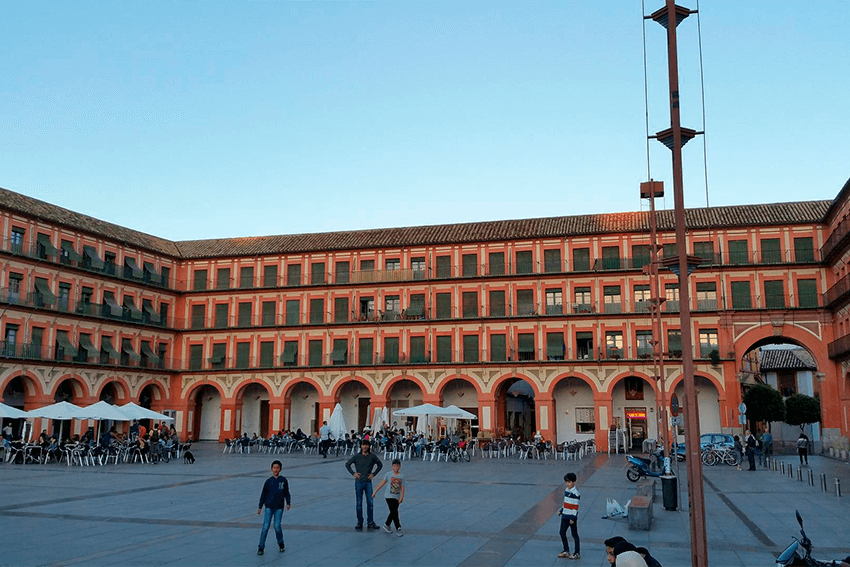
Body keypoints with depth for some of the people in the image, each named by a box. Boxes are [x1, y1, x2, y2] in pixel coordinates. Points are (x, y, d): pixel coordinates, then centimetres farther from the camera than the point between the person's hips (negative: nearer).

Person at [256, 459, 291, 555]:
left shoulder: (284, 480, 0)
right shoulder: (269, 481, -1)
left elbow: (286, 493, 8)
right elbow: (263, 494, 5)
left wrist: (288, 503, -4)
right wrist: (260, 507, 5)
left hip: (279, 507, 0)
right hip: (269, 507, 0)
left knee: (277, 526, -2)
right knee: (265, 527, -4)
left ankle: (281, 544, 21)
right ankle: (261, 547, 4)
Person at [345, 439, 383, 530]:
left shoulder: (372, 456, 0)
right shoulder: (356, 456, -2)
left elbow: (380, 465, 14)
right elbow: (347, 464, 8)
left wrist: (373, 474, 4)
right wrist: (353, 473, -1)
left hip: (368, 482, 0)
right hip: (358, 482, 0)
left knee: (370, 503, -1)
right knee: (358, 503, 5)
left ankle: (370, 522, 8)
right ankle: (359, 522, 16)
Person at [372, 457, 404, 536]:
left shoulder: (401, 476, 3)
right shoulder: (389, 474, -5)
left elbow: (402, 488, 0)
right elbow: (382, 484, 1)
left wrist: (401, 497, -13)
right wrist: (375, 492, 3)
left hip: (397, 497, 4)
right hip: (389, 497, -4)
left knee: (393, 513, 13)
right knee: (394, 513, -11)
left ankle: (386, 525, 33)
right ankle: (398, 529, -8)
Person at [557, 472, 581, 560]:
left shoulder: (576, 493, -16)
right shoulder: (566, 490, 8)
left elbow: (576, 506, -17)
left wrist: (573, 518, -18)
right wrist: (561, 510, 17)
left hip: (572, 517, -8)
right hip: (565, 516, 8)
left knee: (574, 535, 3)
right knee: (562, 533, 11)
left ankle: (577, 553, 13)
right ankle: (566, 551, 23)